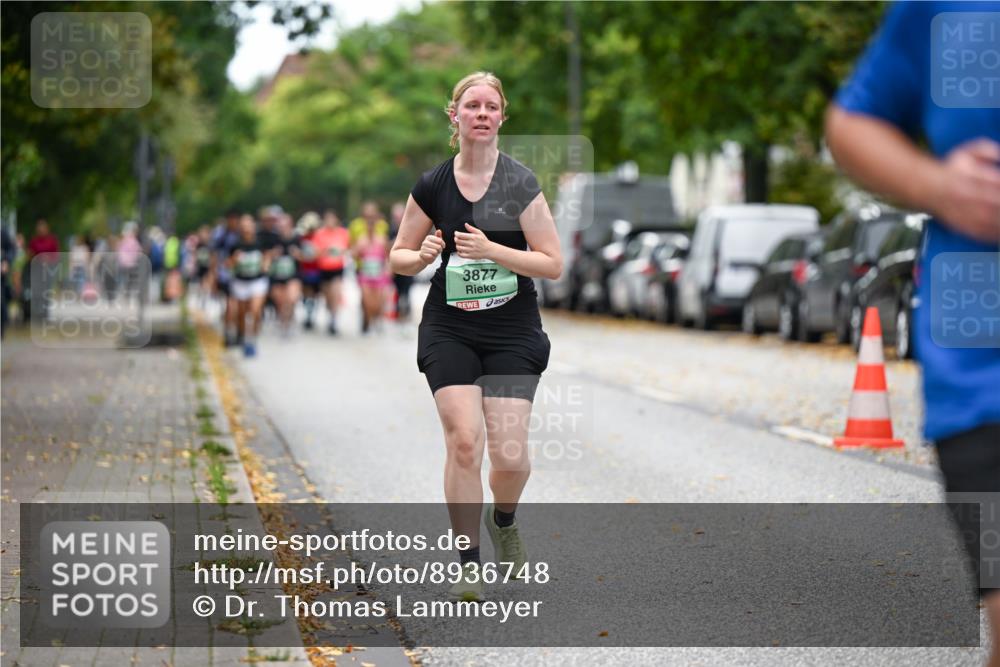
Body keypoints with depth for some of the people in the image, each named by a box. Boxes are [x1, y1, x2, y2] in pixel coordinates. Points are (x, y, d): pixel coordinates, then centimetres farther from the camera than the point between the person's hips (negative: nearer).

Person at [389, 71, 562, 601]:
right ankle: (468, 563, -1)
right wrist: (423, 256, -11)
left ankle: (503, 519, 29)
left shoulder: (521, 183, -5)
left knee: (509, 454, -7)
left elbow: (553, 264, -7)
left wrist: (491, 250, -20)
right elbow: (398, 257, 12)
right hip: (449, 331, 1)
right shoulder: (432, 186, 2)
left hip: (513, 334, -1)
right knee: (463, 441, -13)